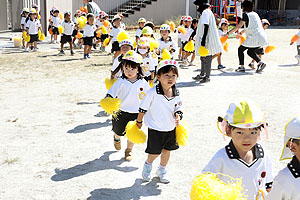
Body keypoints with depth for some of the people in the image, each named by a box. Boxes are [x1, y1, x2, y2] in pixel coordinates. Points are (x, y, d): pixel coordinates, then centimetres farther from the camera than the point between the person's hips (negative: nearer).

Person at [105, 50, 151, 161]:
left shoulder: (143, 83, -6)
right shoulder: (121, 82, -12)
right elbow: (111, 94, -15)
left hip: (136, 113, 1)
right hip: (121, 112, 0)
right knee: (119, 131, 19)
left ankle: (129, 150, 34)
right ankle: (117, 139, 55)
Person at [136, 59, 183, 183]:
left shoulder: (176, 93, -4)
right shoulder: (153, 92, -20)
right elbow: (143, 108, -9)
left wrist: (177, 116, -10)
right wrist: (139, 121, 1)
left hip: (171, 128, 5)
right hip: (155, 129, -5)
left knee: (167, 150, 16)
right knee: (155, 153, 2)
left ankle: (162, 171, 40)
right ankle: (147, 165, 36)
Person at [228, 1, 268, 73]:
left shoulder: (246, 15, -5)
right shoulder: (255, 14, 20)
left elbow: (239, 26, -14)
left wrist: (228, 33, -12)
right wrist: (241, 33, 36)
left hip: (254, 38, -8)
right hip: (261, 38, 8)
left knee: (240, 49, 6)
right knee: (250, 51, 23)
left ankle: (241, 67, 3)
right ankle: (260, 62, 5)